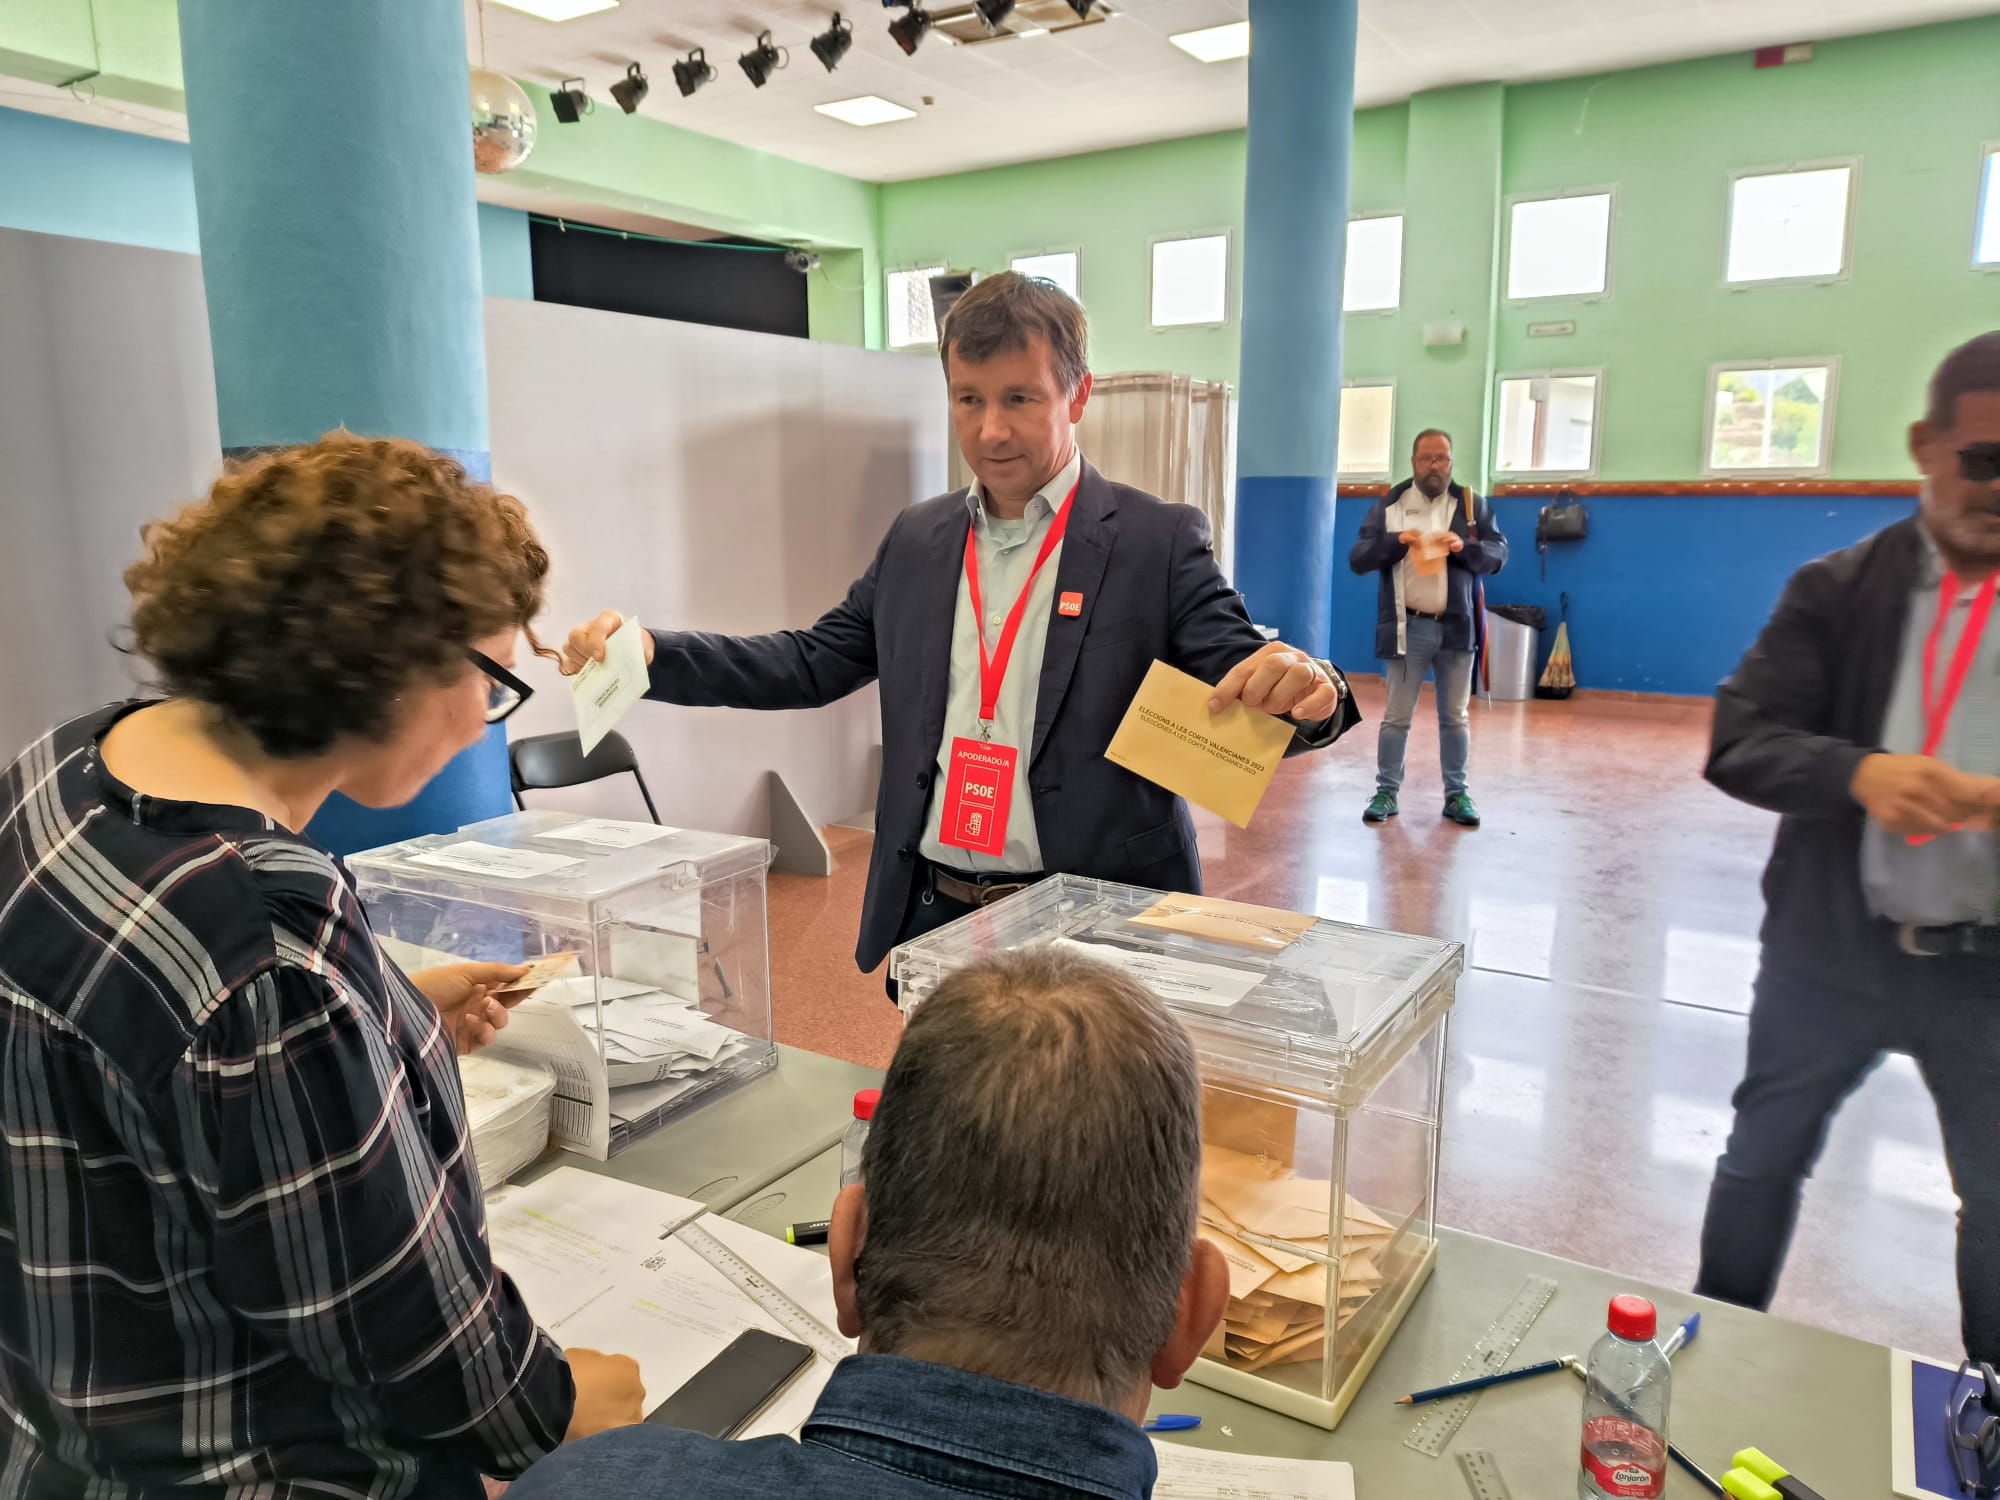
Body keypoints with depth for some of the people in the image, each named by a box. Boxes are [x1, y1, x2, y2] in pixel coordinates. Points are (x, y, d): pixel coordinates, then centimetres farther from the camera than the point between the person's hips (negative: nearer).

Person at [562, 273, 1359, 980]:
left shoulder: (1157, 539, -7)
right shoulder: (917, 539, 7)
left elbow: (1239, 686, -12)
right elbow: (814, 661, 7)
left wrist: (1307, 691, -36)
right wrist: (649, 653, -5)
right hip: (934, 912, 5)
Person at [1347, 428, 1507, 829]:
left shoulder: (1472, 505, 6)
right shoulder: (1388, 507, 3)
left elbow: (1499, 554, 1)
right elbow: (1357, 559, -4)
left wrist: (1465, 547, -19)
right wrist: (1395, 541, -21)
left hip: (1457, 627, 1)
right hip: (1407, 628, -1)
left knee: (1455, 717, 9)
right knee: (1396, 716, 4)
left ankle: (1457, 795, 18)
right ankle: (1386, 792, 13)